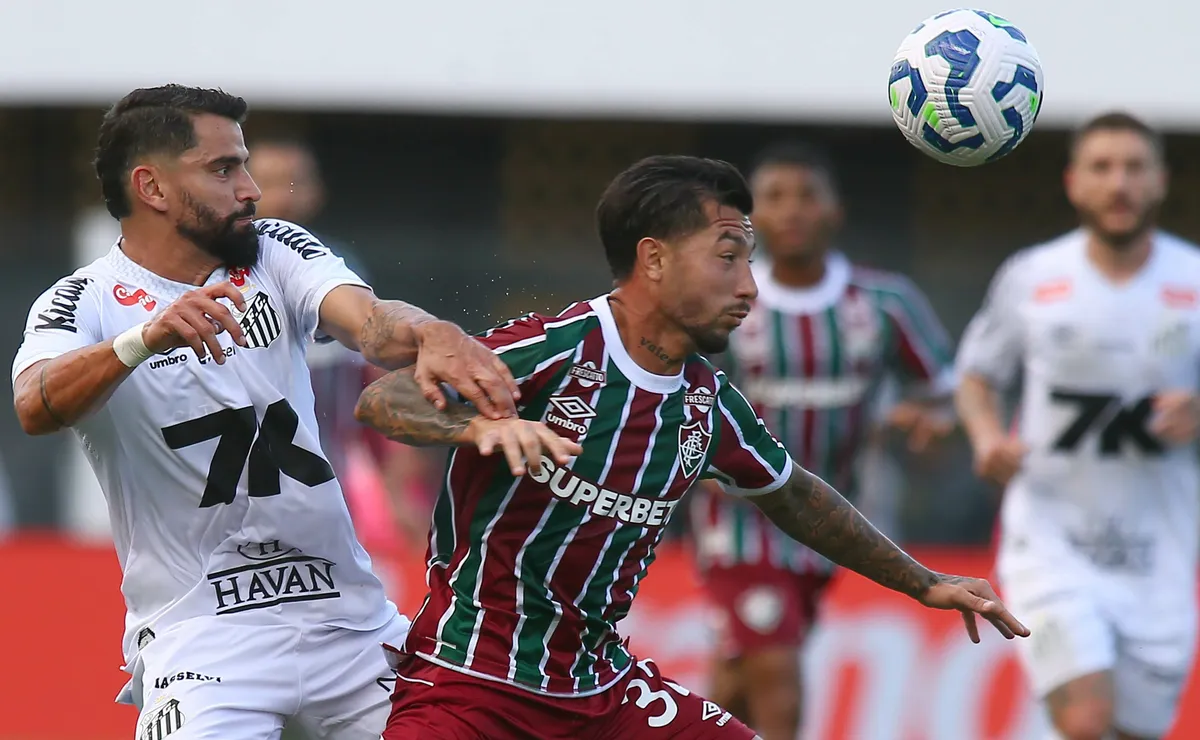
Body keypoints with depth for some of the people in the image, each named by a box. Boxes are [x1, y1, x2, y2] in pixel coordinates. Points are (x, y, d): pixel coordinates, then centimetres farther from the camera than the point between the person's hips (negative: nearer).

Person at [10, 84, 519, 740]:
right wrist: (145, 339, -43)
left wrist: (429, 336, -36)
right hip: (200, 631, -5)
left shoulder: (275, 253, 8)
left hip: (347, 613, 5)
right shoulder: (84, 304, -4)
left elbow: (366, 320, -12)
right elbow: (35, 409, -25)